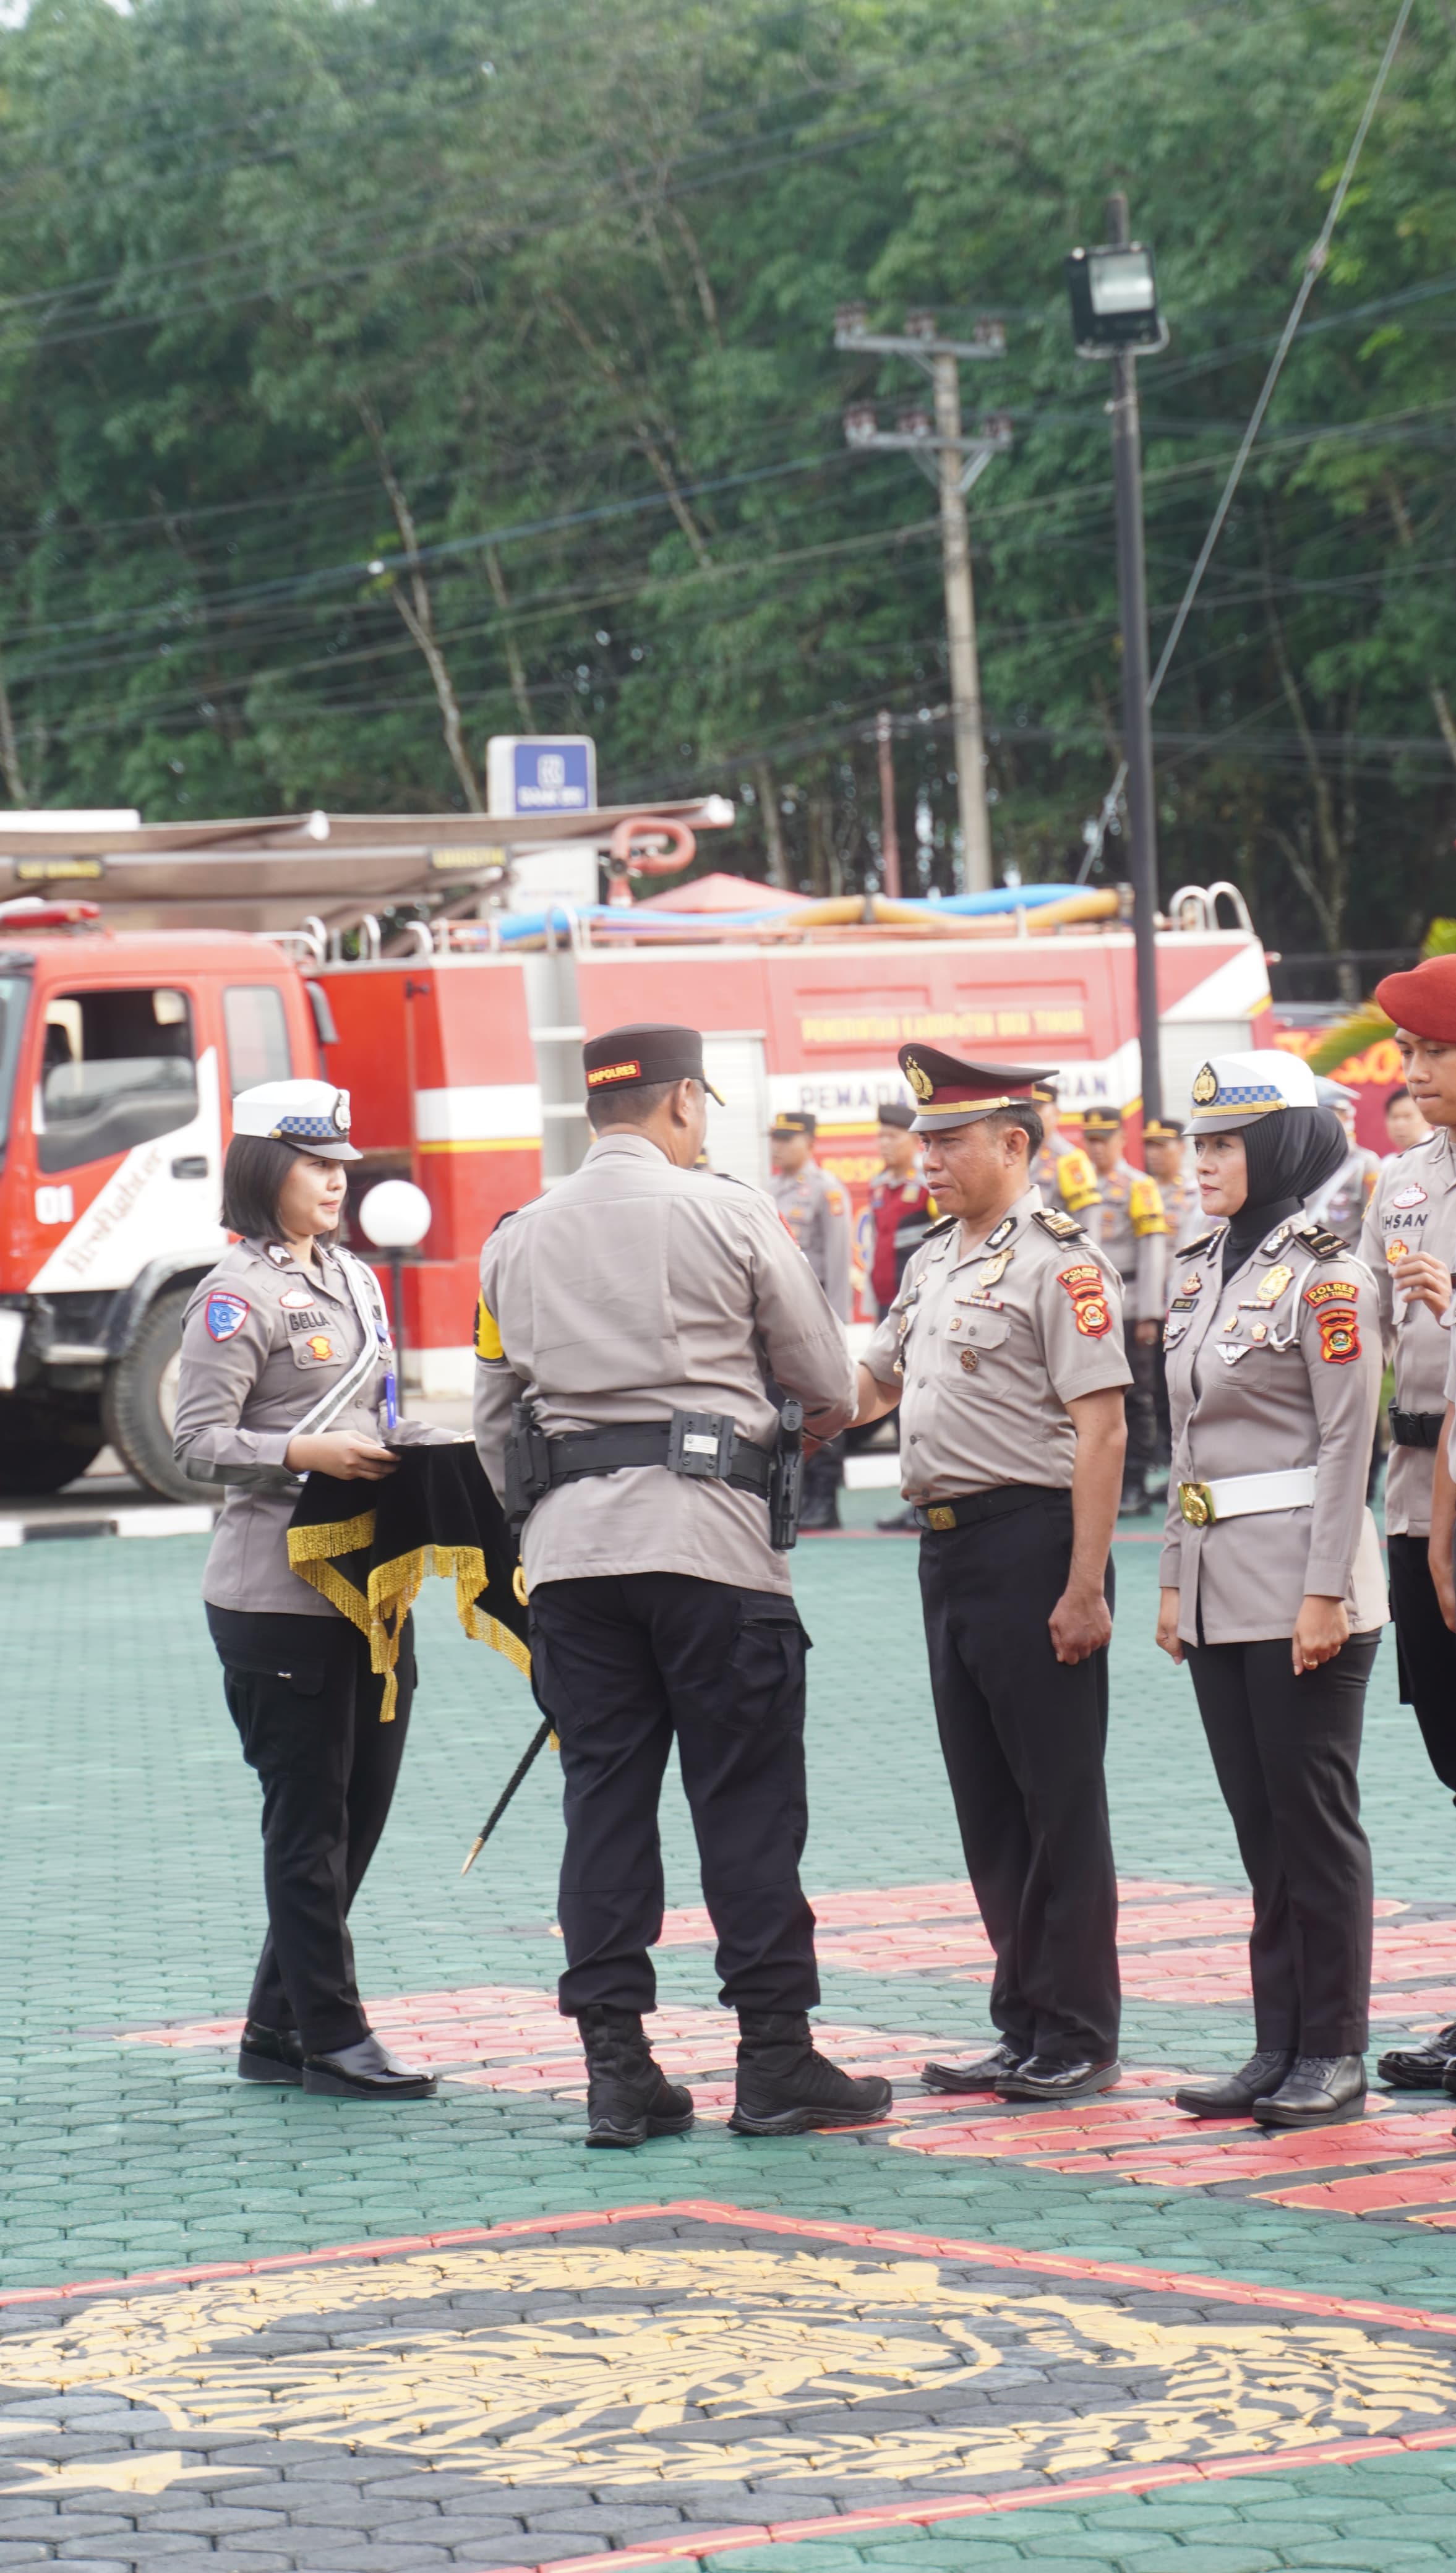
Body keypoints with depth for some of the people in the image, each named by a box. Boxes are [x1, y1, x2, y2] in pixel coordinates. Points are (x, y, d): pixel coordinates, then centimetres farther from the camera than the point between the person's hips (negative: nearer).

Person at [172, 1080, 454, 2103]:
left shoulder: (354, 1280, 16)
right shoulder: (240, 1292, -8)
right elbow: (199, 1441, -13)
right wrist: (304, 1454, -26)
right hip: (278, 1590, -8)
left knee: (361, 1809, 10)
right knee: (309, 1816, -3)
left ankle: (277, 2033, 18)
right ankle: (330, 2038, 2)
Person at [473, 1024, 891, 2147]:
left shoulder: (519, 1240, 12)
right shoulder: (730, 1213, -1)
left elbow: (496, 1414, 15)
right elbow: (828, 1381, 5)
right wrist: (810, 1424, 27)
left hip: (570, 1548, 4)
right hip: (708, 1540, -4)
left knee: (605, 1801, 6)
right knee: (748, 1802, 1)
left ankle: (616, 2066, 4)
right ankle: (775, 2062, 2)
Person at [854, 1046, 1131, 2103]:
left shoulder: (1058, 1260, -12)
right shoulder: (934, 1262, 15)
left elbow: (1102, 1429, -17)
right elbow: (875, 1384, 27)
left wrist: (1085, 1589, -21)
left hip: (1032, 1541, -9)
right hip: (948, 1544, 9)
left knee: (1059, 1799, -3)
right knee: (987, 1798, 12)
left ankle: (1079, 2036, 4)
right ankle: (1025, 2026, 20)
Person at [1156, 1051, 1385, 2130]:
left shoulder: (1325, 1274, -10)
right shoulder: (1204, 1271, 13)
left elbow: (1345, 1444, -13)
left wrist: (1324, 1594, -17)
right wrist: (1177, 1577, 14)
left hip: (1299, 1585, -8)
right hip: (1222, 1589, 8)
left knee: (1315, 1818, -2)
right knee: (1261, 1824, 10)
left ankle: (1335, 2055, 4)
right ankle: (1280, 2049, 15)